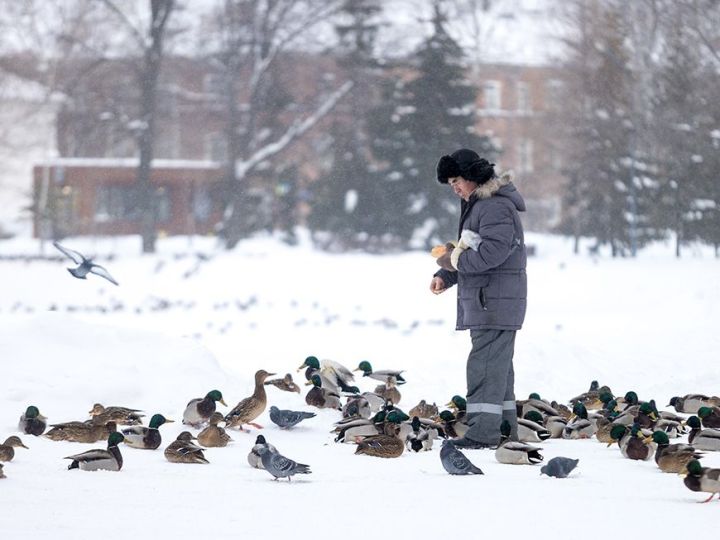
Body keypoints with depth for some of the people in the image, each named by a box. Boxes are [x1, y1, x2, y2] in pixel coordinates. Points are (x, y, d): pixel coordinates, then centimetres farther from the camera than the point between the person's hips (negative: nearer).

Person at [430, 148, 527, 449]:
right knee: (498, 366, 14)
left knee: (486, 364, -14)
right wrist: (445, 276, 8)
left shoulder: (496, 206, -15)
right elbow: (469, 253, 23)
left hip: (496, 300, -11)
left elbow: (493, 251, -25)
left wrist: (456, 261, -14)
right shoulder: (477, 205, 19)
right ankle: (505, 430, 20)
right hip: (484, 300, 11)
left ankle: (483, 432, -17)